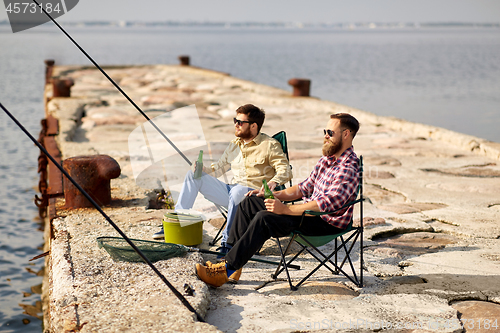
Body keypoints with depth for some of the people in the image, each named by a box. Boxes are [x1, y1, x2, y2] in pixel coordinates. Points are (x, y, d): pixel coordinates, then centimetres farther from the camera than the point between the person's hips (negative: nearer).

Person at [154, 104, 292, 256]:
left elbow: (285, 170, -12)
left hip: (255, 194, -7)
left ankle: (228, 242, -35)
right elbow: (219, 168, 22)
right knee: (193, 175, 0)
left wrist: (273, 182, -34)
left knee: (237, 191, -42)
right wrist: (202, 169, 0)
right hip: (231, 192, 7)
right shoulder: (235, 144, 17)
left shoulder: (270, 145, -3)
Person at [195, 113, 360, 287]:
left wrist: (285, 209, -29)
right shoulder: (327, 158, 13)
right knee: (249, 203, 3)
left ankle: (228, 270, -23)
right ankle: (232, 258, -3)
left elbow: (327, 204, -29)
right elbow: (305, 187, 19)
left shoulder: (349, 168, -19)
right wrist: (275, 195, 4)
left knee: (264, 218, -28)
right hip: (310, 212, 10)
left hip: (327, 223, -10)